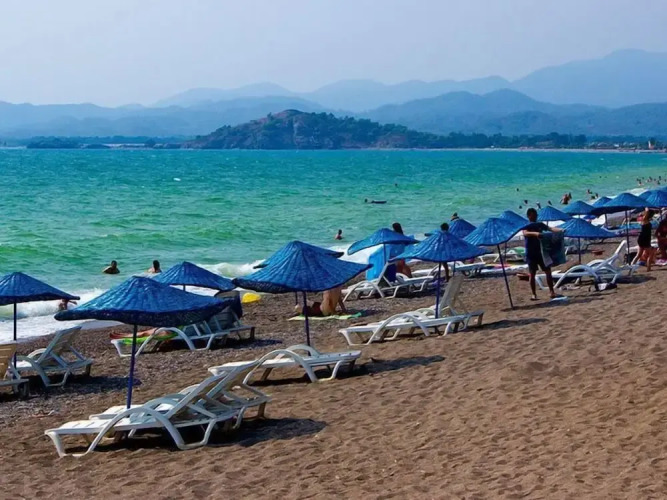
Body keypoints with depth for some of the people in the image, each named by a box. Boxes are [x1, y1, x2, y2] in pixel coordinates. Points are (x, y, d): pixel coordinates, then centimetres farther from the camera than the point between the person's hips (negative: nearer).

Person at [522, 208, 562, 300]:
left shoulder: (540, 225, 11)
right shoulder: (526, 226, -2)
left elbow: (550, 228, -3)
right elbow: (525, 233, -24)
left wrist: (560, 230, -22)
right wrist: (535, 233, -43)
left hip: (541, 252, 4)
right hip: (531, 253, -4)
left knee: (548, 271, -2)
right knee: (532, 274, -5)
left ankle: (552, 291, 3)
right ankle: (534, 294, 0)